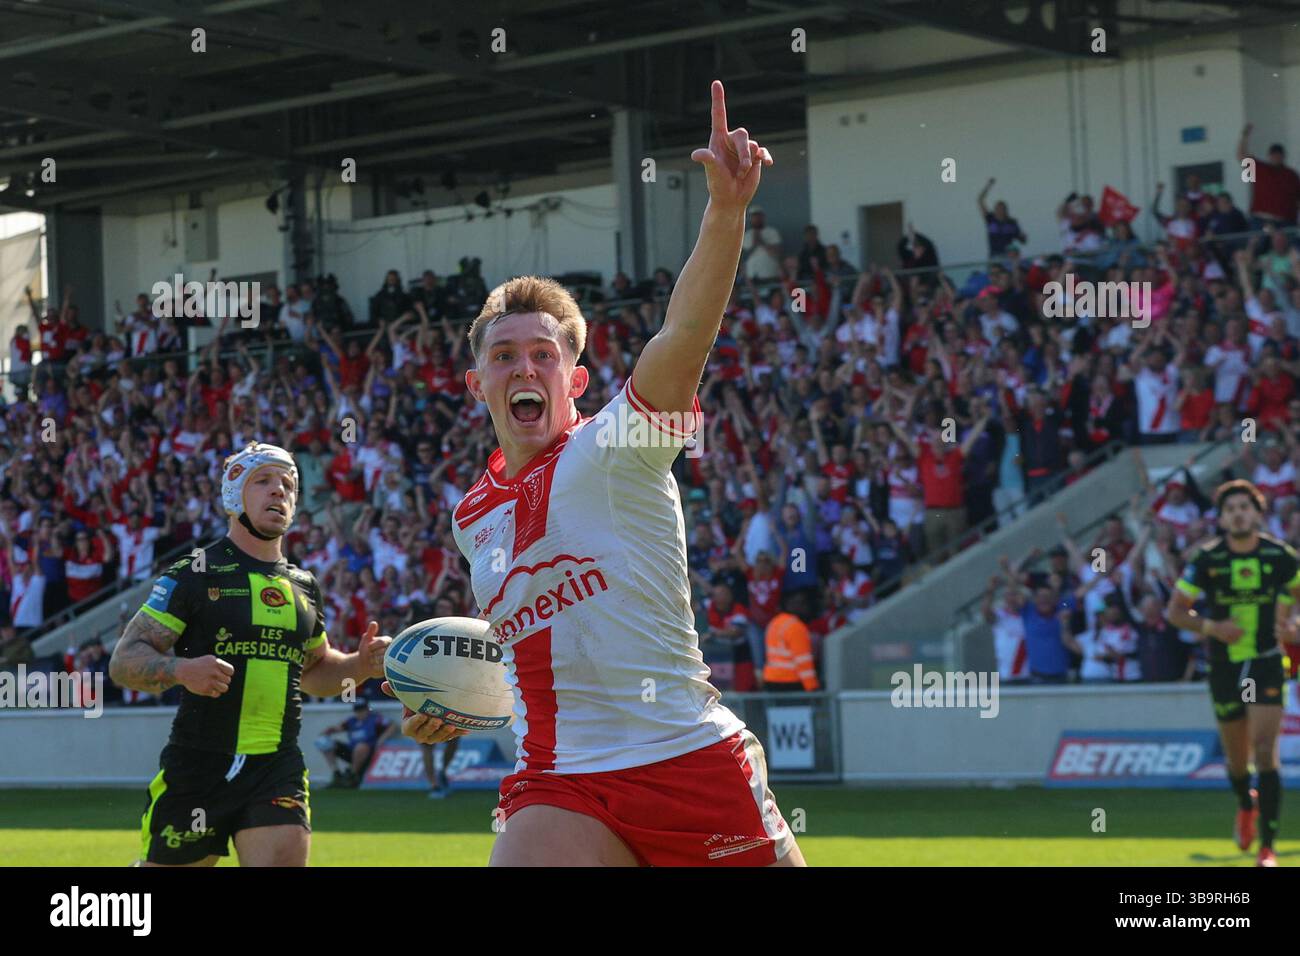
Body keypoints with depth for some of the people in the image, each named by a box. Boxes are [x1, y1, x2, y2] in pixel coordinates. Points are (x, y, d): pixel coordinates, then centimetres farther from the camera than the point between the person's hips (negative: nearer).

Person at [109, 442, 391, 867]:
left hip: (278, 771, 4)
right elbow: (124, 661, -7)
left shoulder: (304, 587, 15)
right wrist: (180, 669, -26)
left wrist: (361, 665, 9)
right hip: (197, 768, -3)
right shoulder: (194, 574, -2)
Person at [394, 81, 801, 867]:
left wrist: (726, 210, -37)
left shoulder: (615, 448, -3)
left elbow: (682, 338, -21)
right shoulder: (474, 518, 15)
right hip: (558, 789, 4)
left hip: (689, 763, -4)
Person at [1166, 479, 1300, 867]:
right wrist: (1210, 626, -18)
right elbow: (1175, 610, -1)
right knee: (1237, 758, 12)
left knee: (1265, 753, -13)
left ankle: (1267, 847, -11)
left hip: (1266, 664, -1)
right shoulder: (1207, 558, -6)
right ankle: (1246, 805, 47)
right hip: (1224, 667, 1)